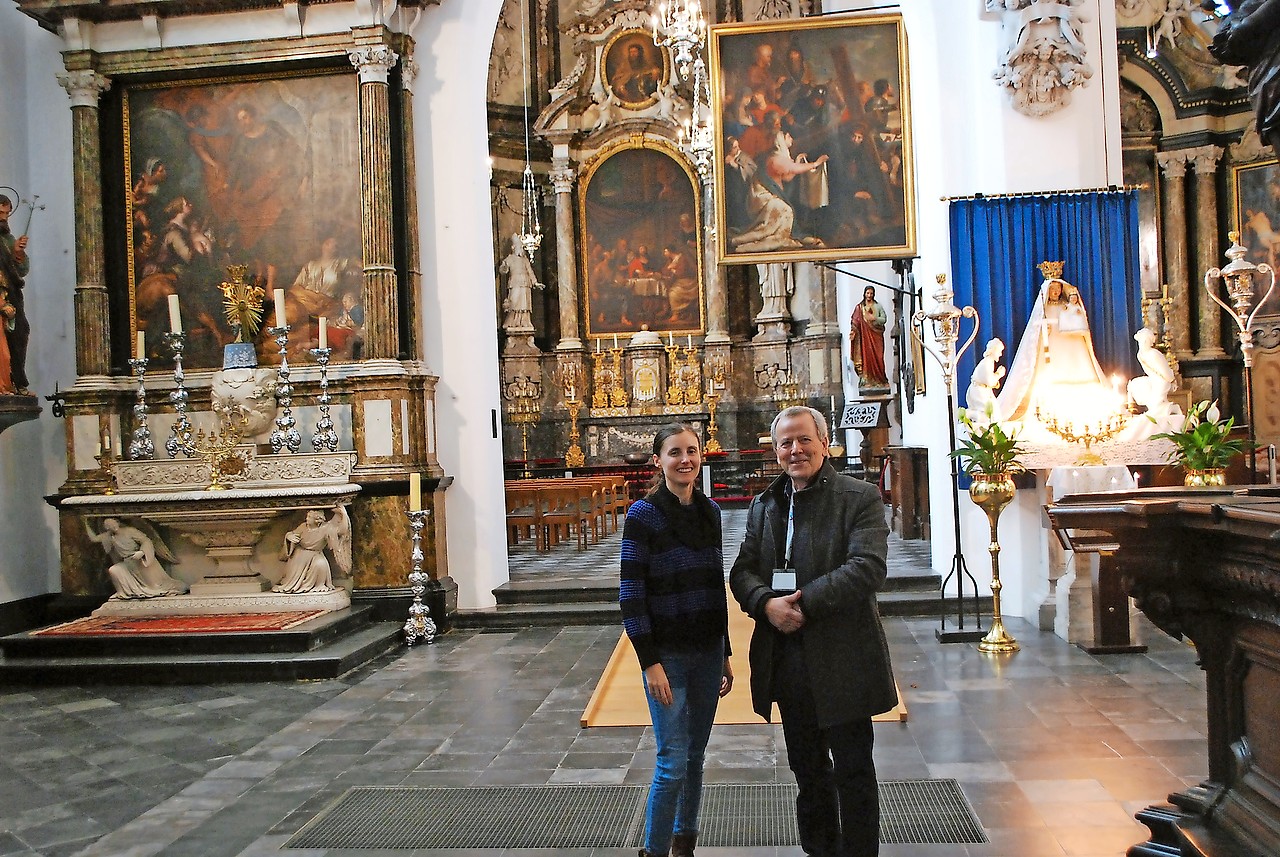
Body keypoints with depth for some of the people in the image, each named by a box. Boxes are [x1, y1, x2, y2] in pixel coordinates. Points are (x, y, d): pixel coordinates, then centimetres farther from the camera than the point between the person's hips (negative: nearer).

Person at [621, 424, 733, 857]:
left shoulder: (710, 511, 7)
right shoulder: (643, 514, -10)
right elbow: (631, 594, -12)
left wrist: (725, 654, 13)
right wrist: (650, 662, -16)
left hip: (708, 652, 5)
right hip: (667, 654, -5)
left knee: (695, 757, 13)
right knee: (673, 762, -5)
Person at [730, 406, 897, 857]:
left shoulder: (860, 498, -6)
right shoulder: (763, 505, 11)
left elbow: (868, 567, -19)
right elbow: (742, 571, 6)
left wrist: (805, 602, -23)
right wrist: (767, 603, -15)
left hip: (842, 661, -5)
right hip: (786, 661, 5)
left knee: (853, 771, 7)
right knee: (807, 769, 18)